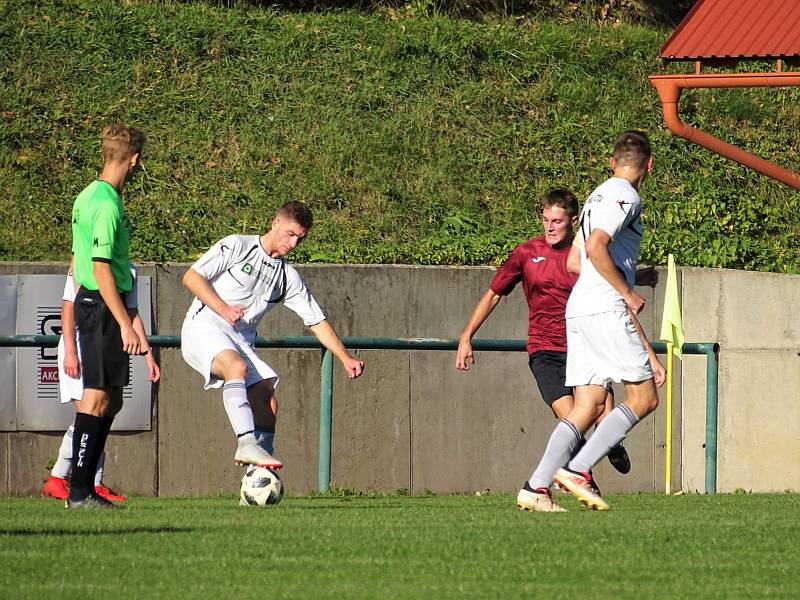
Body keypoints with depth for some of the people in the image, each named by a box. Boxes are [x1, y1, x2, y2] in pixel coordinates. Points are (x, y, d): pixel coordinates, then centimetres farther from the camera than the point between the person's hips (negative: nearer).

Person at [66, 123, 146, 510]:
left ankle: (85, 488, 14)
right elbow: (101, 269, -21)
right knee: (97, 397, -8)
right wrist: (126, 324, -22)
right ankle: (79, 492, -8)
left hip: (88, 301, 10)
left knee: (111, 400, 13)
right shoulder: (107, 205, -17)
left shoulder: (87, 197, 14)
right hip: (103, 307, -10)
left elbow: (77, 262, 20)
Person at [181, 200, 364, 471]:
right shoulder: (236, 246, -1)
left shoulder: (288, 277, 15)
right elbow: (192, 276, -6)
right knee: (238, 366, -35)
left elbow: (317, 321, 16)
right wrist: (223, 309, -18)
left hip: (242, 342, 7)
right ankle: (248, 444, -47)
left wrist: (346, 359, 5)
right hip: (203, 328, -7)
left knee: (267, 402, -9)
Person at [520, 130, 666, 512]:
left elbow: (573, 260, 26)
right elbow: (596, 247, -21)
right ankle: (577, 469, -13)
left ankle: (536, 487, -5)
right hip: (605, 309, -9)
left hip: (579, 309, 9)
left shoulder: (599, 195, 21)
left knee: (588, 405, 5)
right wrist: (627, 293, -12)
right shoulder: (625, 196, -7)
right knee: (644, 397, -5)